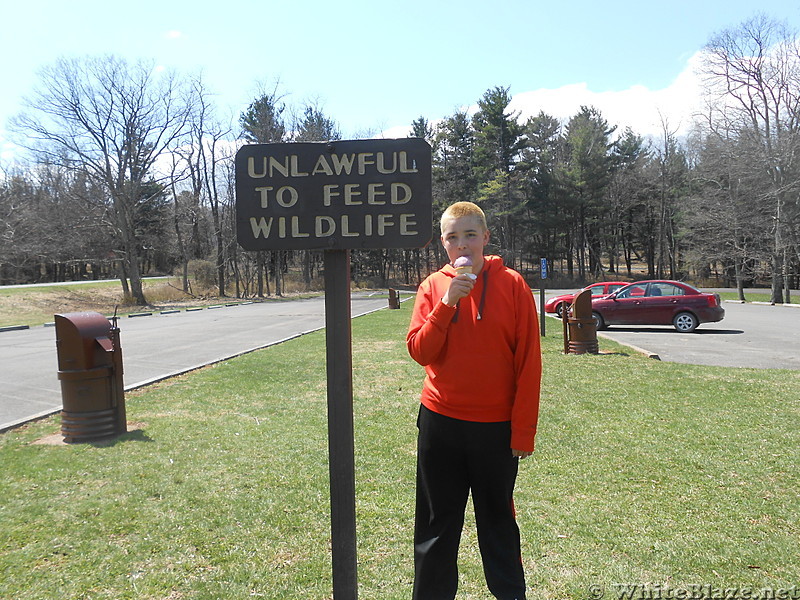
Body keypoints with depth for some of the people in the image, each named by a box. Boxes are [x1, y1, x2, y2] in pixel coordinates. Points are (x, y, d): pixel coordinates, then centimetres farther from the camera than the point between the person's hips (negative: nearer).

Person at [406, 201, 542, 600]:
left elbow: (529, 362, -5)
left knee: (498, 520, 14)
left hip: (497, 426, -1)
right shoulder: (433, 286, 1)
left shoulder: (512, 285, -5)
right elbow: (419, 351, -7)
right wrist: (446, 304, -19)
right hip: (439, 423, 2)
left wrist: (524, 430, -7)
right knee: (437, 523, 13)